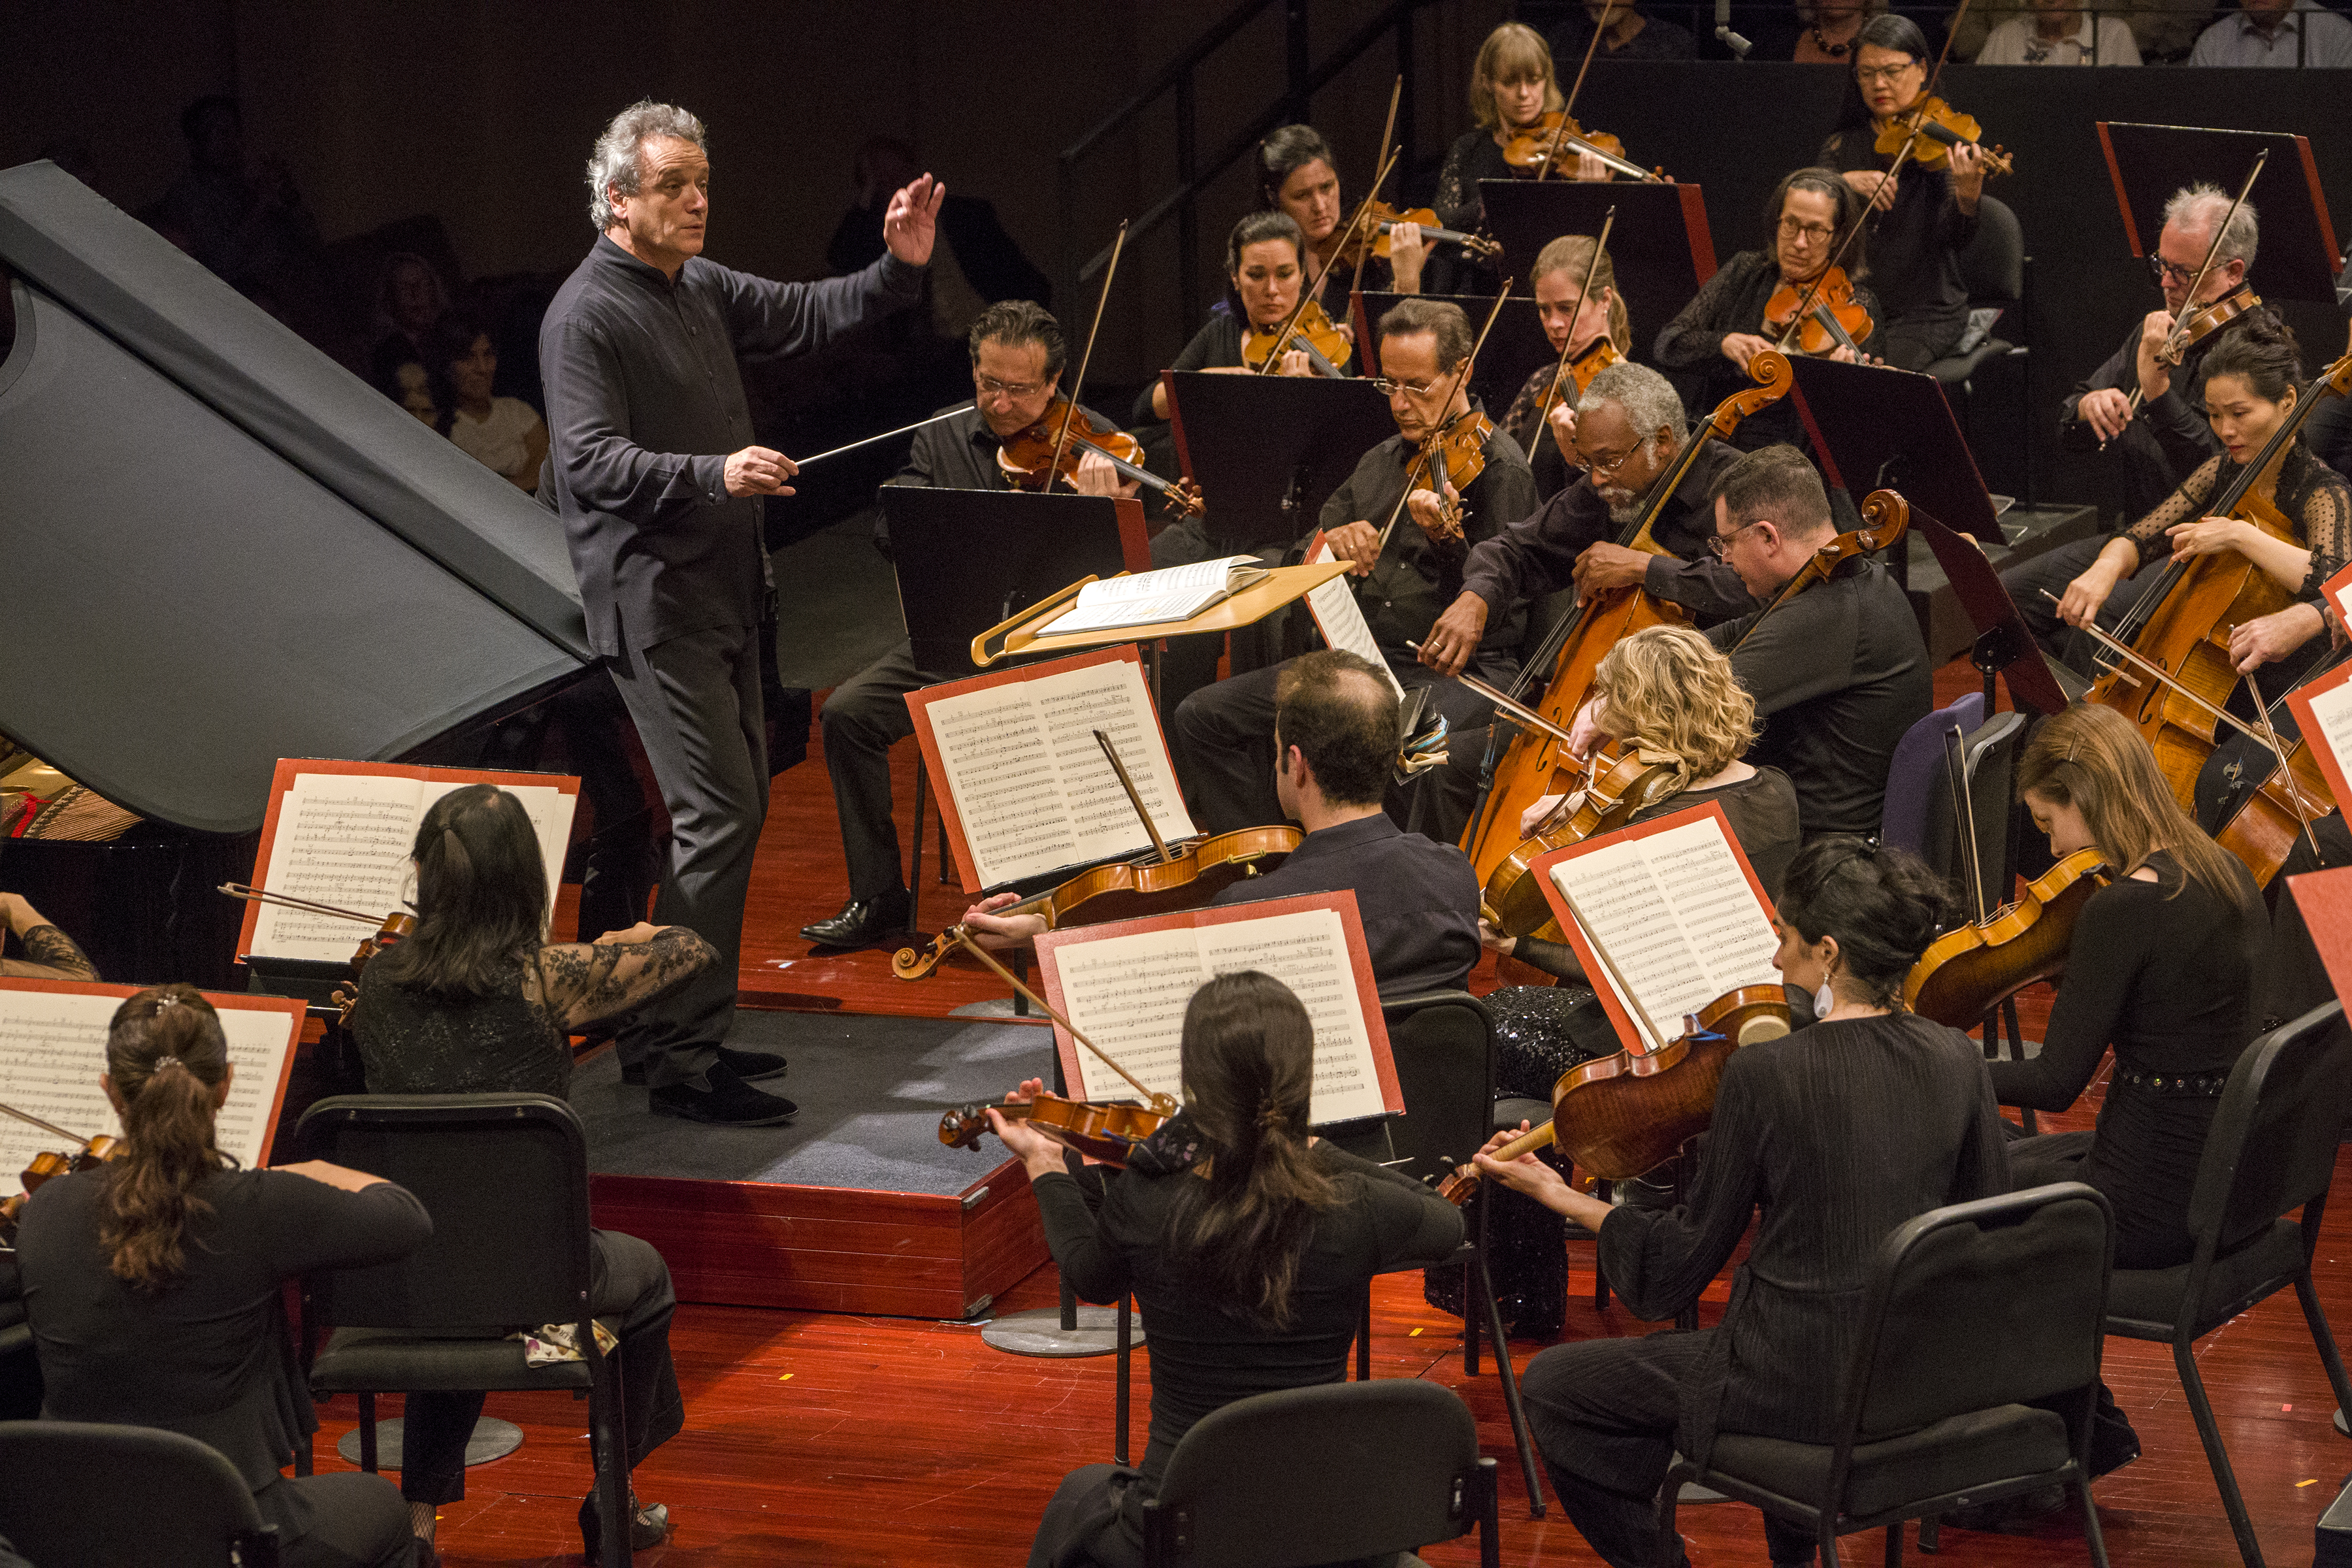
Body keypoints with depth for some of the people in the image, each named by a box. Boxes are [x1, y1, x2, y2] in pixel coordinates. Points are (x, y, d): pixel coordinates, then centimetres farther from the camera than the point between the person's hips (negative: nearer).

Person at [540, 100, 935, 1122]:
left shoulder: (703, 288, 12)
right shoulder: (585, 317, -14)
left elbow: (805, 316, 18)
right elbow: (592, 459, -23)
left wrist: (898, 269, 0)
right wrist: (715, 473, -36)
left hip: (722, 592, 9)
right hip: (654, 601, -9)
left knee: (732, 803, 14)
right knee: (720, 812, -14)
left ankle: (669, 1026, 24)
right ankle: (681, 1064, -12)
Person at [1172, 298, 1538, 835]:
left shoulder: (1499, 466, -6)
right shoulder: (1382, 460, 17)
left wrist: (1447, 543, -33)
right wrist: (1335, 540, -3)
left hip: (1459, 670, -8)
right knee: (1202, 716, -3)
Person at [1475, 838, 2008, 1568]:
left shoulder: (1765, 1073, -19)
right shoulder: (1957, 1059, -5)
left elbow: (1680, 1264, -10)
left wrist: (1559, 1196, 0)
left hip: (1806, 1386, -6)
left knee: (1552, 1389, 10)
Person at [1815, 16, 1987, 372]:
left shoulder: (1940, 141, -2)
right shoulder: (1843, 146, 9)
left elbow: (1955, 237, -15)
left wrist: (1968, 195, -36)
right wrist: (1845, 182, -19)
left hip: (1927, 311, -3)